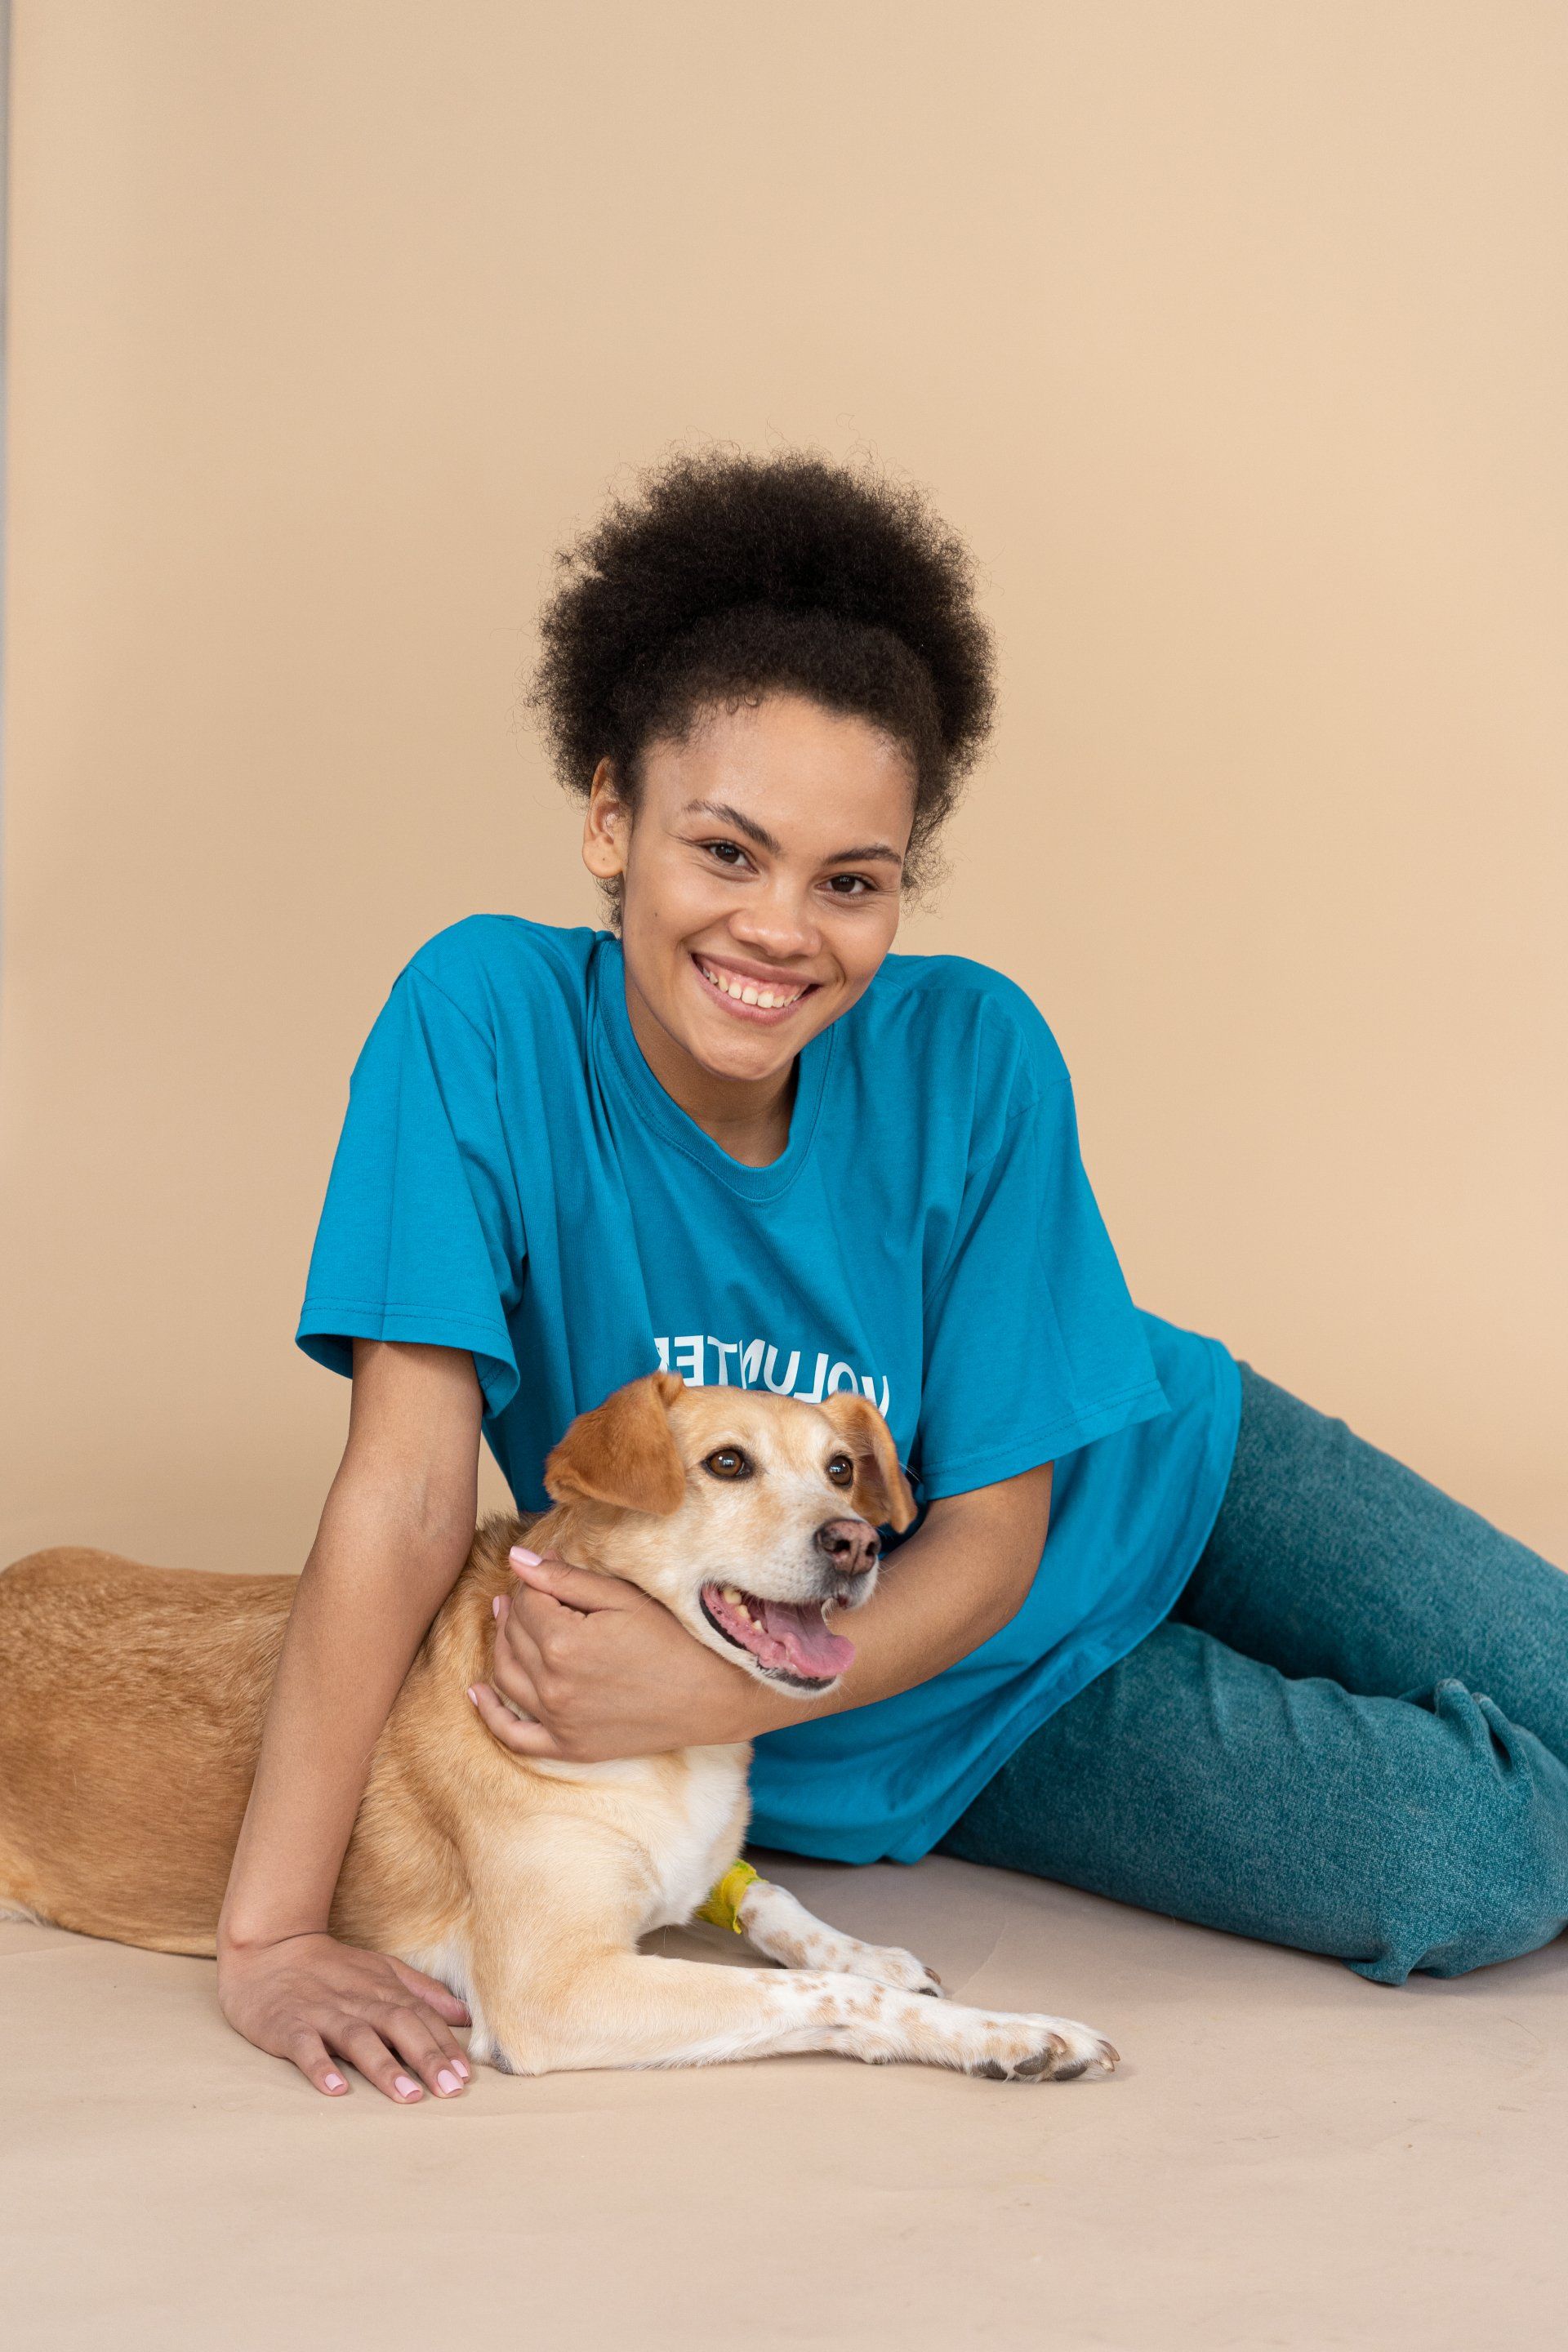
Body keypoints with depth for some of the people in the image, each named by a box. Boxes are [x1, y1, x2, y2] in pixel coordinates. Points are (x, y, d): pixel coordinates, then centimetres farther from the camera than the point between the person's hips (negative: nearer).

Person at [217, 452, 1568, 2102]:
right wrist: (271, 1935, -33)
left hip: (1143, 1486, 2)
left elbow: (996, 1530, -17)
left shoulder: (971, 1056, -23)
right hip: (947, 1726, -2)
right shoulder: (486, 1020, -28)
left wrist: (713, 1696, -33)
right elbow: (410, 1485, -29)